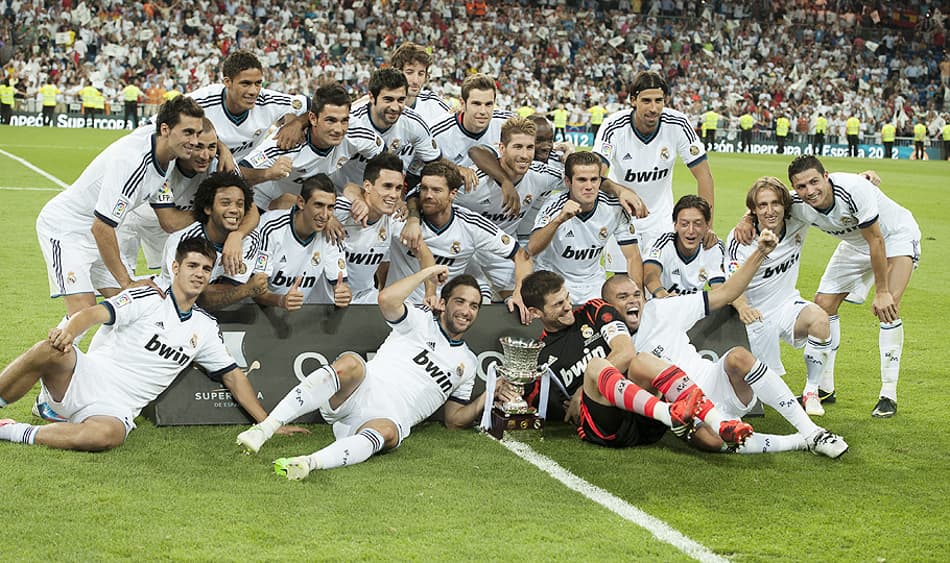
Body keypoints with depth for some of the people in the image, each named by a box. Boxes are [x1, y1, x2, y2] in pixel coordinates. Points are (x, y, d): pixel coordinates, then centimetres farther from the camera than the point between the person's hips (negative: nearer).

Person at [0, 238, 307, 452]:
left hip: (117, 410, 3)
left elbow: (232, 375, 23)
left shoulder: (204, 326, 16)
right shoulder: (148, 298, -1)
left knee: (106, 435, -37)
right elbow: (94, 313, -15)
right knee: (49, 350, -37)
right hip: (86, 379, -3)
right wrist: (68, 331, -39)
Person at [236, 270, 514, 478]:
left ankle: (309, 462, -61)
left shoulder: (467, 363, 26)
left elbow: (454, 419, 26)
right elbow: (387, 299, -7)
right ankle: (265, 428, -42)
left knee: (386, 431, -37)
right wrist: (427, 273, 5)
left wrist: (487, 397, 10)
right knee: (351, 364, -36)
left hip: (391, 421, 1)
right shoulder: (421, 320, 15)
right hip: (359, 395, -1)